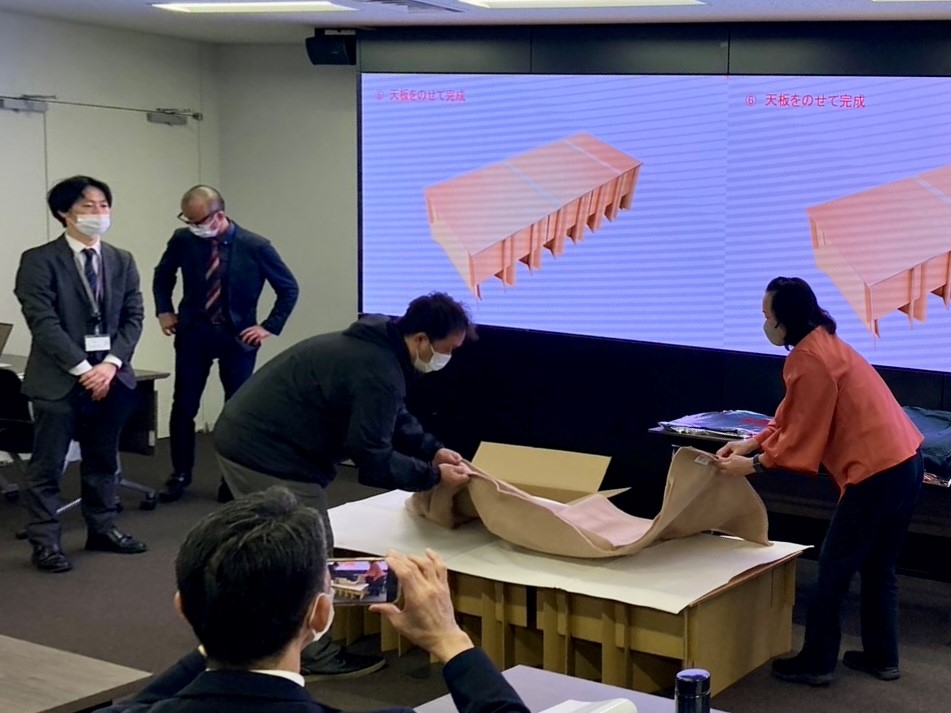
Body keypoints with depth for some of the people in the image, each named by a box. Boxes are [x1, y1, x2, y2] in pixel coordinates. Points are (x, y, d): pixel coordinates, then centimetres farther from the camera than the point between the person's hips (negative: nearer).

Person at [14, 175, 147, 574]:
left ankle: (102, 529, 26)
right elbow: (43, 323, -13)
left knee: (103, 461, 14)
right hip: (59, 379, -5)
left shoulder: (122, 261, 11)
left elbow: (133, 318, 7)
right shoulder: (39, 260, -6)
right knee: (47, 466, 0)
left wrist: (111, 364, -8)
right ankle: (45, 542, 7)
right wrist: (82, 368, -18)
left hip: (111, 377, 5)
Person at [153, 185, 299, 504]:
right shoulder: (183, 240, -7)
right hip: (193, 333, 2)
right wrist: (165, 311, 6)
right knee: (183, 406, 3)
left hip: (237, 337, -1)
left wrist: (269, 326, -6)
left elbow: (289, 289, -2)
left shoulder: (255, 247, -13)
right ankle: (180, 474, 18)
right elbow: (162, 276, 14)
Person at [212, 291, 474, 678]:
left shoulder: (373, 345, 10)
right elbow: (373, 460, -20)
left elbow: (394, 419, 22)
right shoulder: (378, 373, -23)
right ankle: (316, 657, 12)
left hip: (243, 439, 11)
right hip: (269, 455, -11)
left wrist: (433, 449, 9)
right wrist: (433, 475, -9)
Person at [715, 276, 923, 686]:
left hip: (876, 472, -10)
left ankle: (816, 663, 11)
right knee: (877, 567, 20)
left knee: (833, 569, 1)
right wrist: (751, 443, 13)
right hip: (902, 461, 10)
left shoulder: (808, 359, -17)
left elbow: (802, 434, -14)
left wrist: (753, 464, -5)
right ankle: (881, 657, 29)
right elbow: (793, 417, 19)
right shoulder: (822, 343, 15)